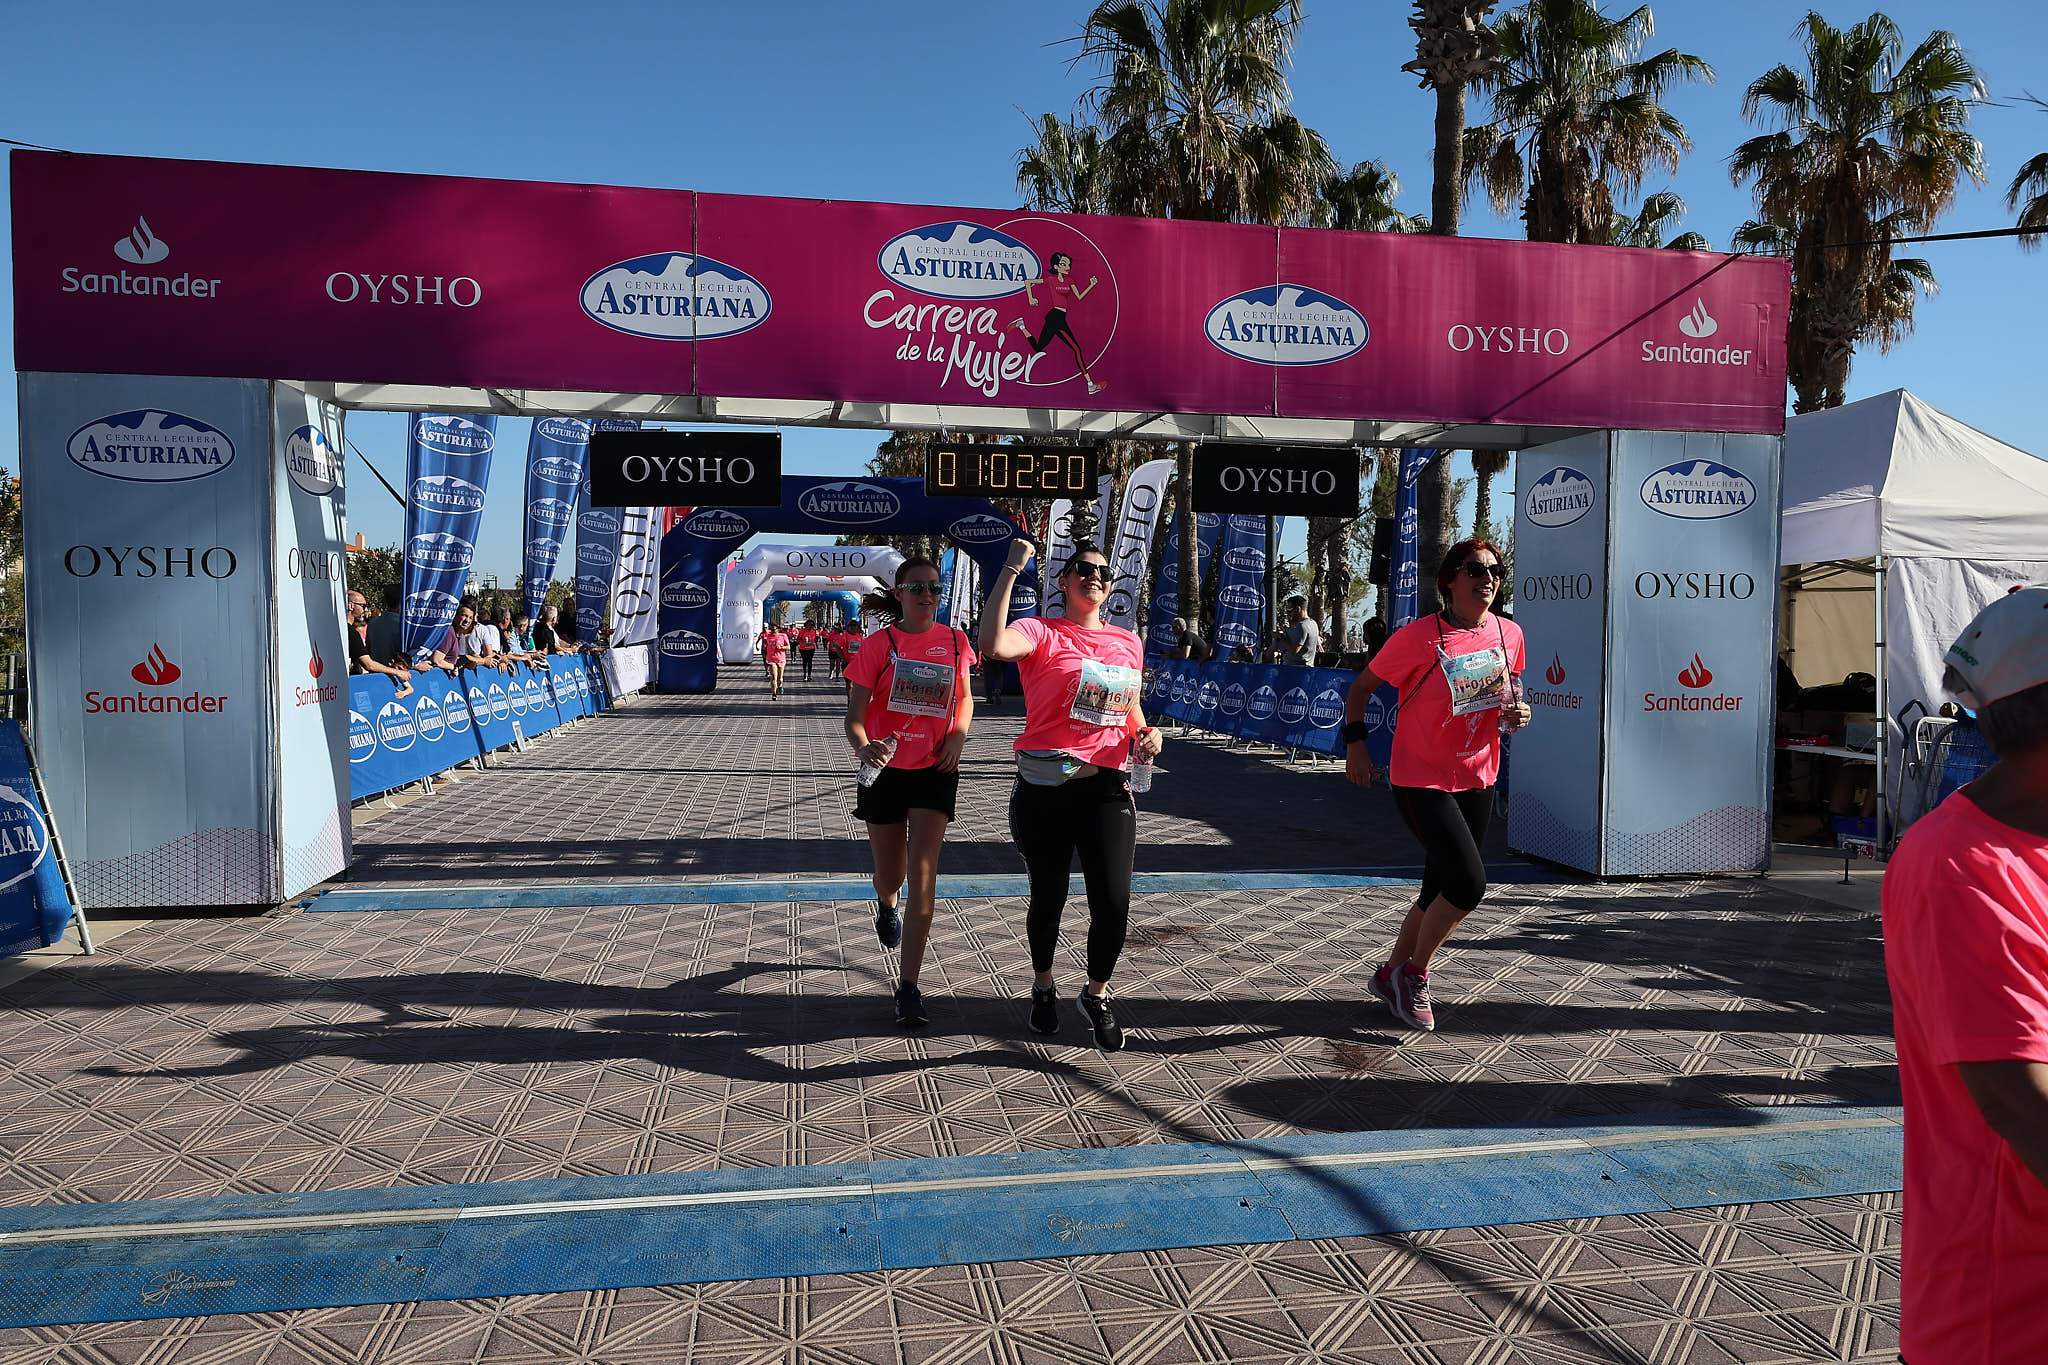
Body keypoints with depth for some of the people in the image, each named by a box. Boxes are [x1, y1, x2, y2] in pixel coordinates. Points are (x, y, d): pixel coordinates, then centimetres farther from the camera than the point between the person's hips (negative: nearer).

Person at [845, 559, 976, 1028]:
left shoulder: (954, 641, 2)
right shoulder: (880, 644, -6)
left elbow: (965, 697, 17)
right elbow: (854, 715, -10)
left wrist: (959, 735, -3)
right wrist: (862, 747, -32)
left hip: (935, 770, 1)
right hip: (886, 769, -1)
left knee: (922, 871, -11)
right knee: (890, 875, 12)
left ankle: (908, 987, -5)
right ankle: (885, 906, 53)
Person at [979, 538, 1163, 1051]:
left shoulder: (1128, 643, 11)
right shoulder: (1042, 633, -5)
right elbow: (993, 646, -29)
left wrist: (1145, 735, 2)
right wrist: (1011, 569, -25)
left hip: (1107, 787, 3)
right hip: (1044, 787, -3)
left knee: (1114, 904, -4)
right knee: (1049, 898, 12)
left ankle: (1097, 995, 24)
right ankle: (1043, 986, 40)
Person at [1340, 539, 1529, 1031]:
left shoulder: (1509, 634, 1)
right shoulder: (1418, 636, -15)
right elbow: (1361, 686, -4)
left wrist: (1517, 712, -2)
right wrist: (1354, 742, -12)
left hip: (1478, 781, 6)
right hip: (1421, 781, -6)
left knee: (1442, 891, 12)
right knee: (1469, 882, -17)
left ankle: (1393, 973, 33)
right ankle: (1414, 975, 7)